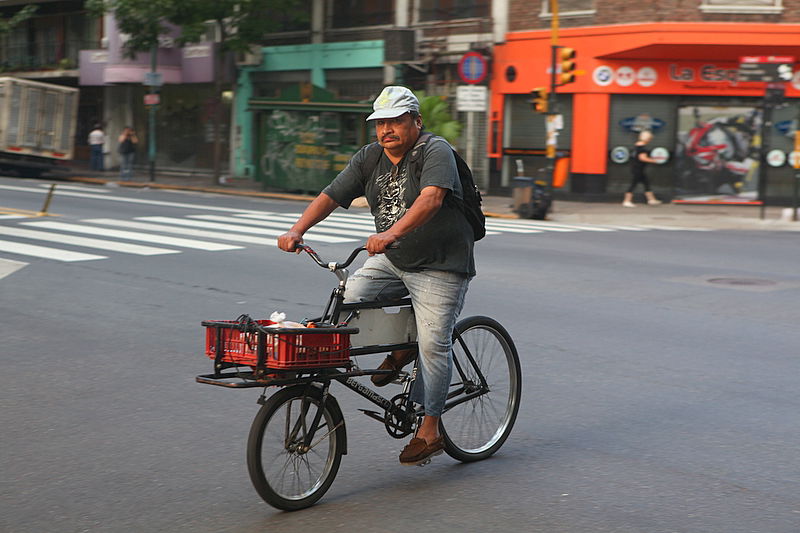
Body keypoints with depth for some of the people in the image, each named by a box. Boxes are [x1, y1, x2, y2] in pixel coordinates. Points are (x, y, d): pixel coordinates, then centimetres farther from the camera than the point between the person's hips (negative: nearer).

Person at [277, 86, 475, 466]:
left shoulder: (436, 151, -14)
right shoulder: (369, 159, 5)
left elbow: (431, 197, -32)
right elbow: (330, 196, 0)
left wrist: (393, 232, -47)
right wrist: (296, 230, -17)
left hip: (440, 266, -6)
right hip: (392, 261, 6)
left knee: (432, 342, -11)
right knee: (350, 297, -15)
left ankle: (429, 430, -1)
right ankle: (400, 349, 9)